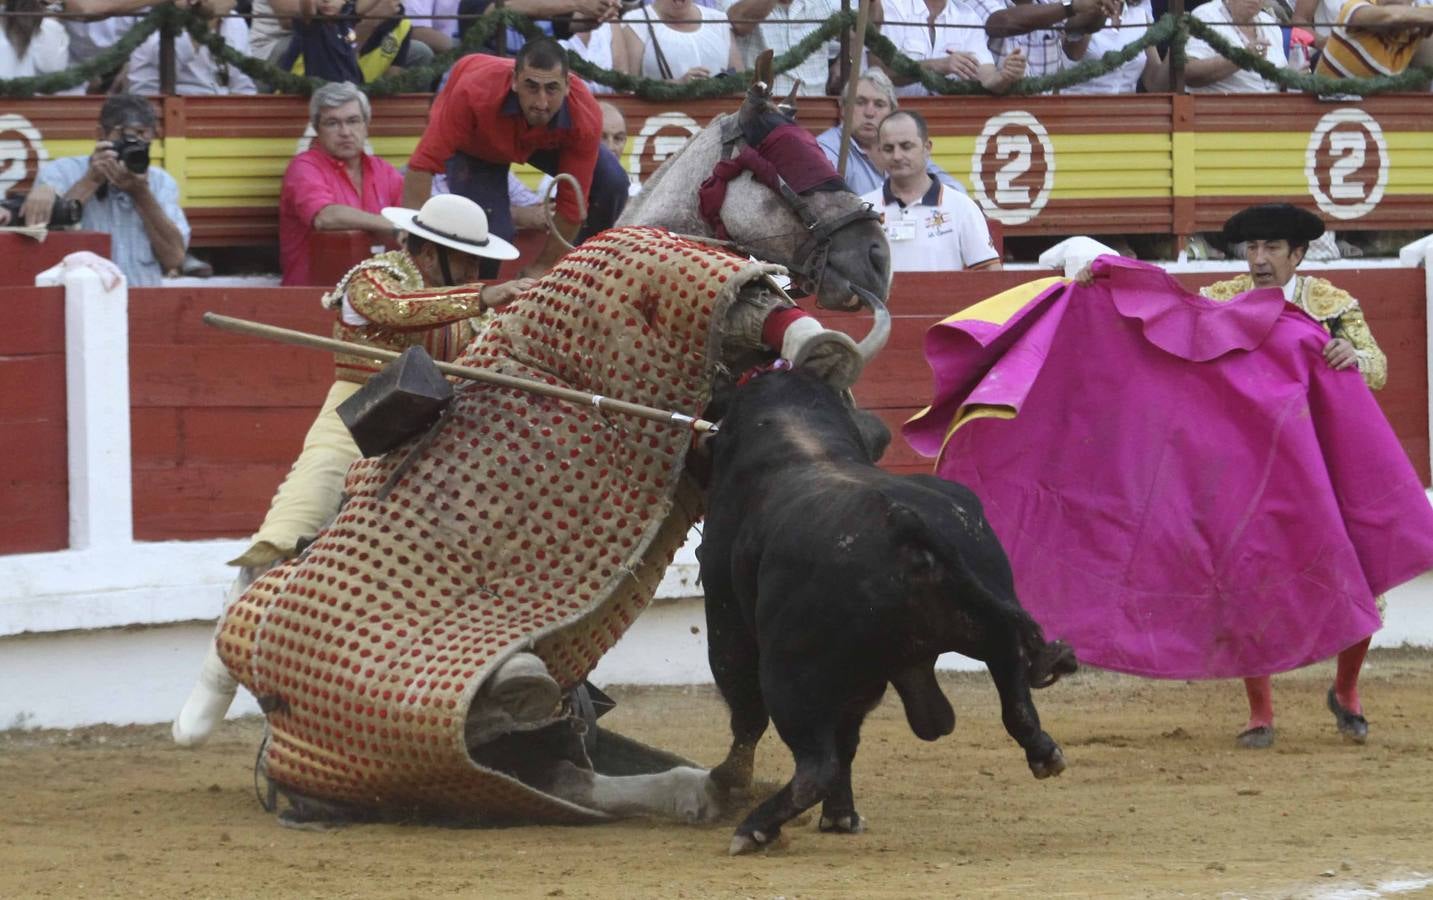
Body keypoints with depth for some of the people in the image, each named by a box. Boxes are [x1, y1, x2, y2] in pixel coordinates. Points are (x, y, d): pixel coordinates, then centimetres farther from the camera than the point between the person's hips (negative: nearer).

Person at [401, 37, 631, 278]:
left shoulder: (585, 117, -38)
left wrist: (541, 268, -22)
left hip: (547, 140, 2)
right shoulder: (474, 93, -45)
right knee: (489, 231, -23)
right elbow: (422, 165, -41)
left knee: (611, 184, -19)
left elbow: (571, 204, -28)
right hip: (476, 143, -2)